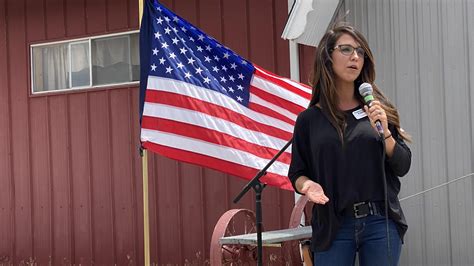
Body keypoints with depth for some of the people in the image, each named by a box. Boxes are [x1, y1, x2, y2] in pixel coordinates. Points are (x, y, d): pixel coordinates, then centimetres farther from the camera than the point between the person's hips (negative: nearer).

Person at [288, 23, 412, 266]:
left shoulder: (379, 109, 6)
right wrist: (307, 184, -12)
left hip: (381, 222, 1)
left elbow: (403, 167, 5)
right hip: (333, 227, -1)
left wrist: (384, 132, -11)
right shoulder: (308, 119, 4)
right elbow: (297, 173, 9)